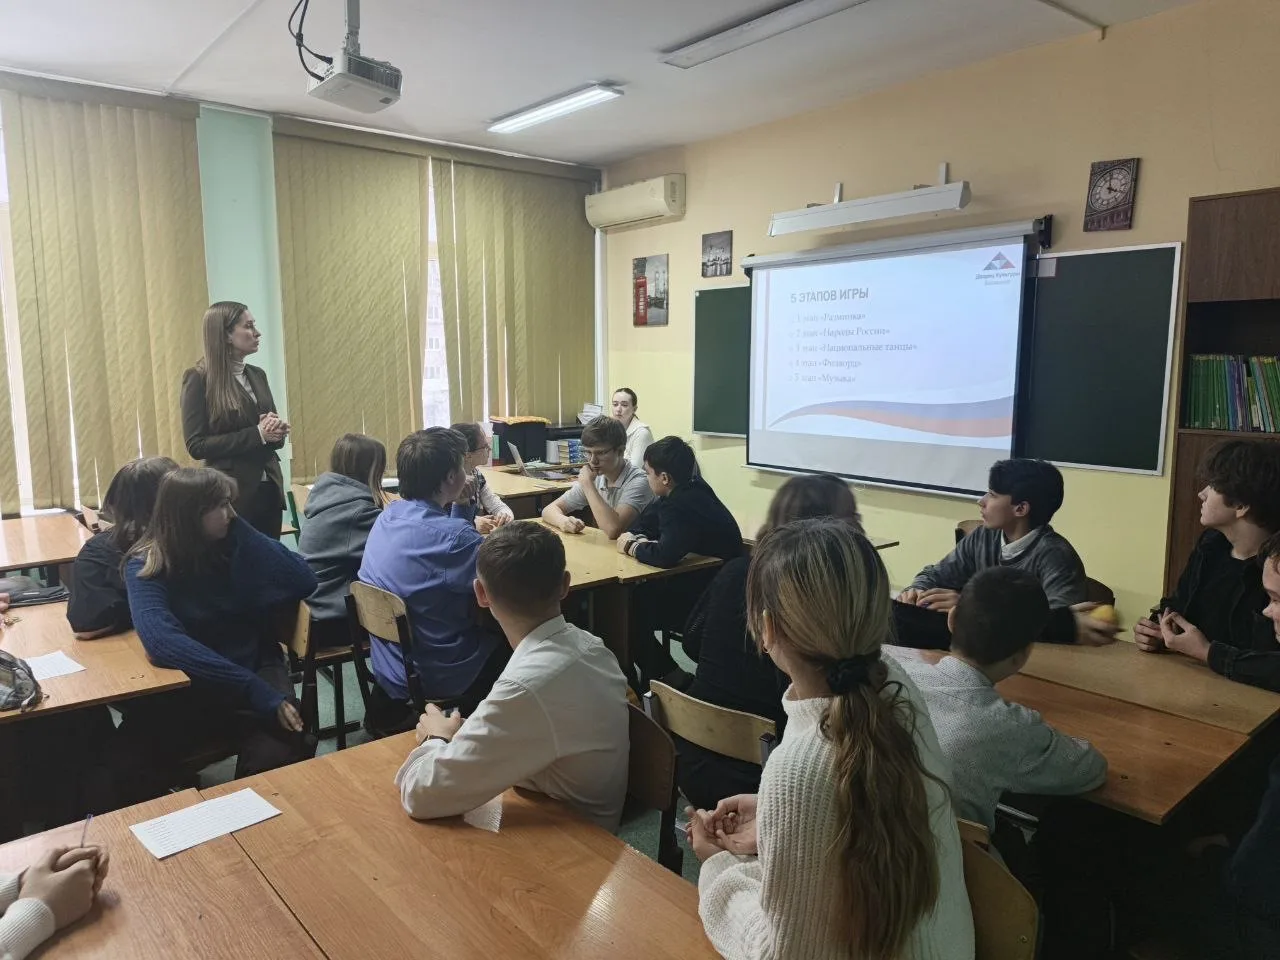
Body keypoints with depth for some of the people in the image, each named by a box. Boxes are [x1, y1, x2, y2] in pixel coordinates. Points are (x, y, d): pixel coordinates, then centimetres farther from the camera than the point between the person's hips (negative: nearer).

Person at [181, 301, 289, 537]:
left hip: (270, 489, 6)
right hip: (232, 493, -6)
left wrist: (277, 430, -8)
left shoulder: (257, 375, 11)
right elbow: (196, 445, -12)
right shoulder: (199, 379, -7)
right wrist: (257, 434, -19)